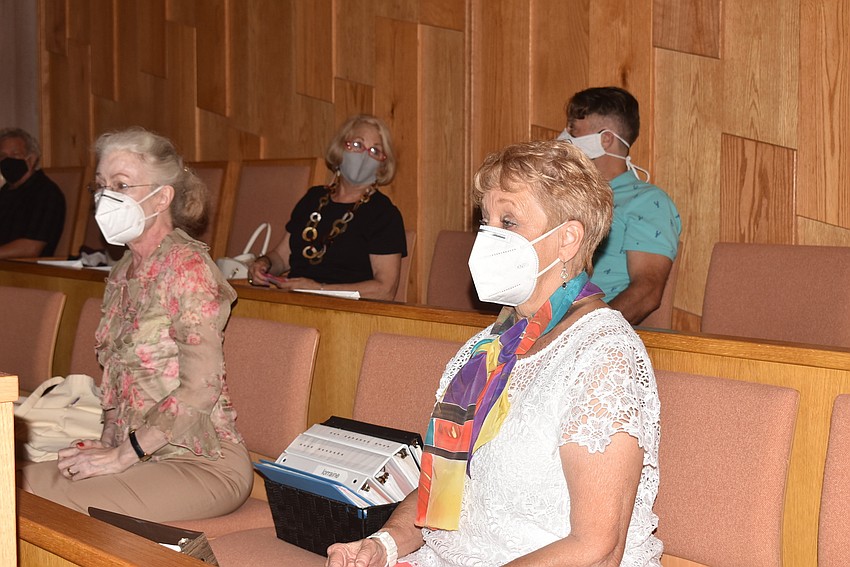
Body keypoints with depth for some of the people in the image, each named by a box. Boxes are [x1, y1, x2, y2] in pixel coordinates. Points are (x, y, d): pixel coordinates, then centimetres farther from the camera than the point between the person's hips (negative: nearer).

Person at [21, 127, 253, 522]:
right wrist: (106, 444, 1)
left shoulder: (185, 263, -13)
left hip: (203, 463, -7)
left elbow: (201, 387, -19)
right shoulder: (124, 271, 13)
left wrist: (122, 455, -15)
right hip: (137, 455, 7)